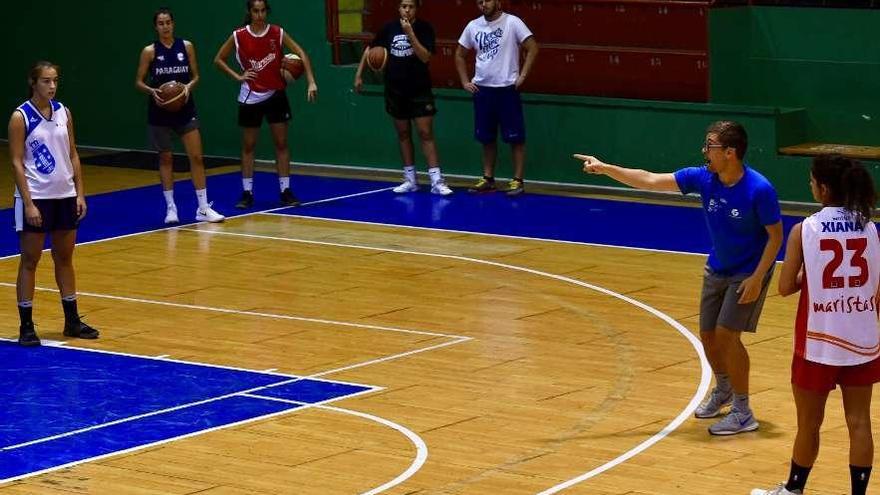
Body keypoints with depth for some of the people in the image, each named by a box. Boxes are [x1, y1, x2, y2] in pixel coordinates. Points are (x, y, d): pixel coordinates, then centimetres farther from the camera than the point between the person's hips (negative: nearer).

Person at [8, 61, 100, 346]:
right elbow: (17, 163, -12)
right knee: (30, 261, 1)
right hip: (36, 198, -5)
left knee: (65, 259, 13)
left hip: (65, 196, 5)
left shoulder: (63, 113, 5)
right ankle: (26, 326, 5)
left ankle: (72, 321, 21)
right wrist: (29, 203, -17)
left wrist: (80, 193, 4)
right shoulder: (21, 117, -10)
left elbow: (73, 155, 10)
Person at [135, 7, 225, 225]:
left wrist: (189, 86, -14)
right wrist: (152, 91, -20)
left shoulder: (187, 47, 1)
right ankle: (170, 207, 15)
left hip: (185, 109, 1)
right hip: (160, 111, -1)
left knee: (196, 157, -2)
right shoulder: (150, 51, -4)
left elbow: (195, 76, 7)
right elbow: (138, 82, -1)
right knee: (165, 158, 7)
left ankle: (203, 208, 3)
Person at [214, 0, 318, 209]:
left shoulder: (277, 33, -6)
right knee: (248, 146, 6)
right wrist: (237, 76, -7)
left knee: (281, 143, 2)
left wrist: (311, 82, -19)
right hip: (250, 97, 0)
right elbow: (219, 59, 4)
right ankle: (247, 193, 12)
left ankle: (285, 191, 8)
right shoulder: (239, 36, -7)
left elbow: (301, 54, -9)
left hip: (275, 94, 0)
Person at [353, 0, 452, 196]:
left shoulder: (424, 28, -9)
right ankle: (410, 180, 19)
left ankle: (436, 181, -9)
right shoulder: (389, 28, -1)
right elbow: (370, 49, 12)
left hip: (420, 90, -3)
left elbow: (425, 57, -21)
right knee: (403, 134, 10)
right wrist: (359, 75, 10)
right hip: (395, 90, 3)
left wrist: (410, 33, -27)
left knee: (425, 133, -8)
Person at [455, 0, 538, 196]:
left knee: (515, 138, -2)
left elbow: (532, 48, -10)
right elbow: (460, 54, 17)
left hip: (507, 89, -5)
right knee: (487, 138, 11)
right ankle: (488, 179, 20)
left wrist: (522, 75, -15)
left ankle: (517, 180, 2)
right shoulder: (473, 26, 7)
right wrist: (465, 81, 9)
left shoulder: (512, 22, -8)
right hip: (482, 90, 5)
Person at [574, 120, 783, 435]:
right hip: (717, 269, 6)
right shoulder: (702, 178, -12)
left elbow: (776, 235, -17)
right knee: (708, 336, 11)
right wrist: (605, 168, -13)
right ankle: (723, 390, 41)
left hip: (749, 273, -6)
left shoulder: (759, 190, -26)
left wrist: (757, 278, -22)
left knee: (726, 334, -15)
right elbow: (649, 181, -8)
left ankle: (743, 414, -5)